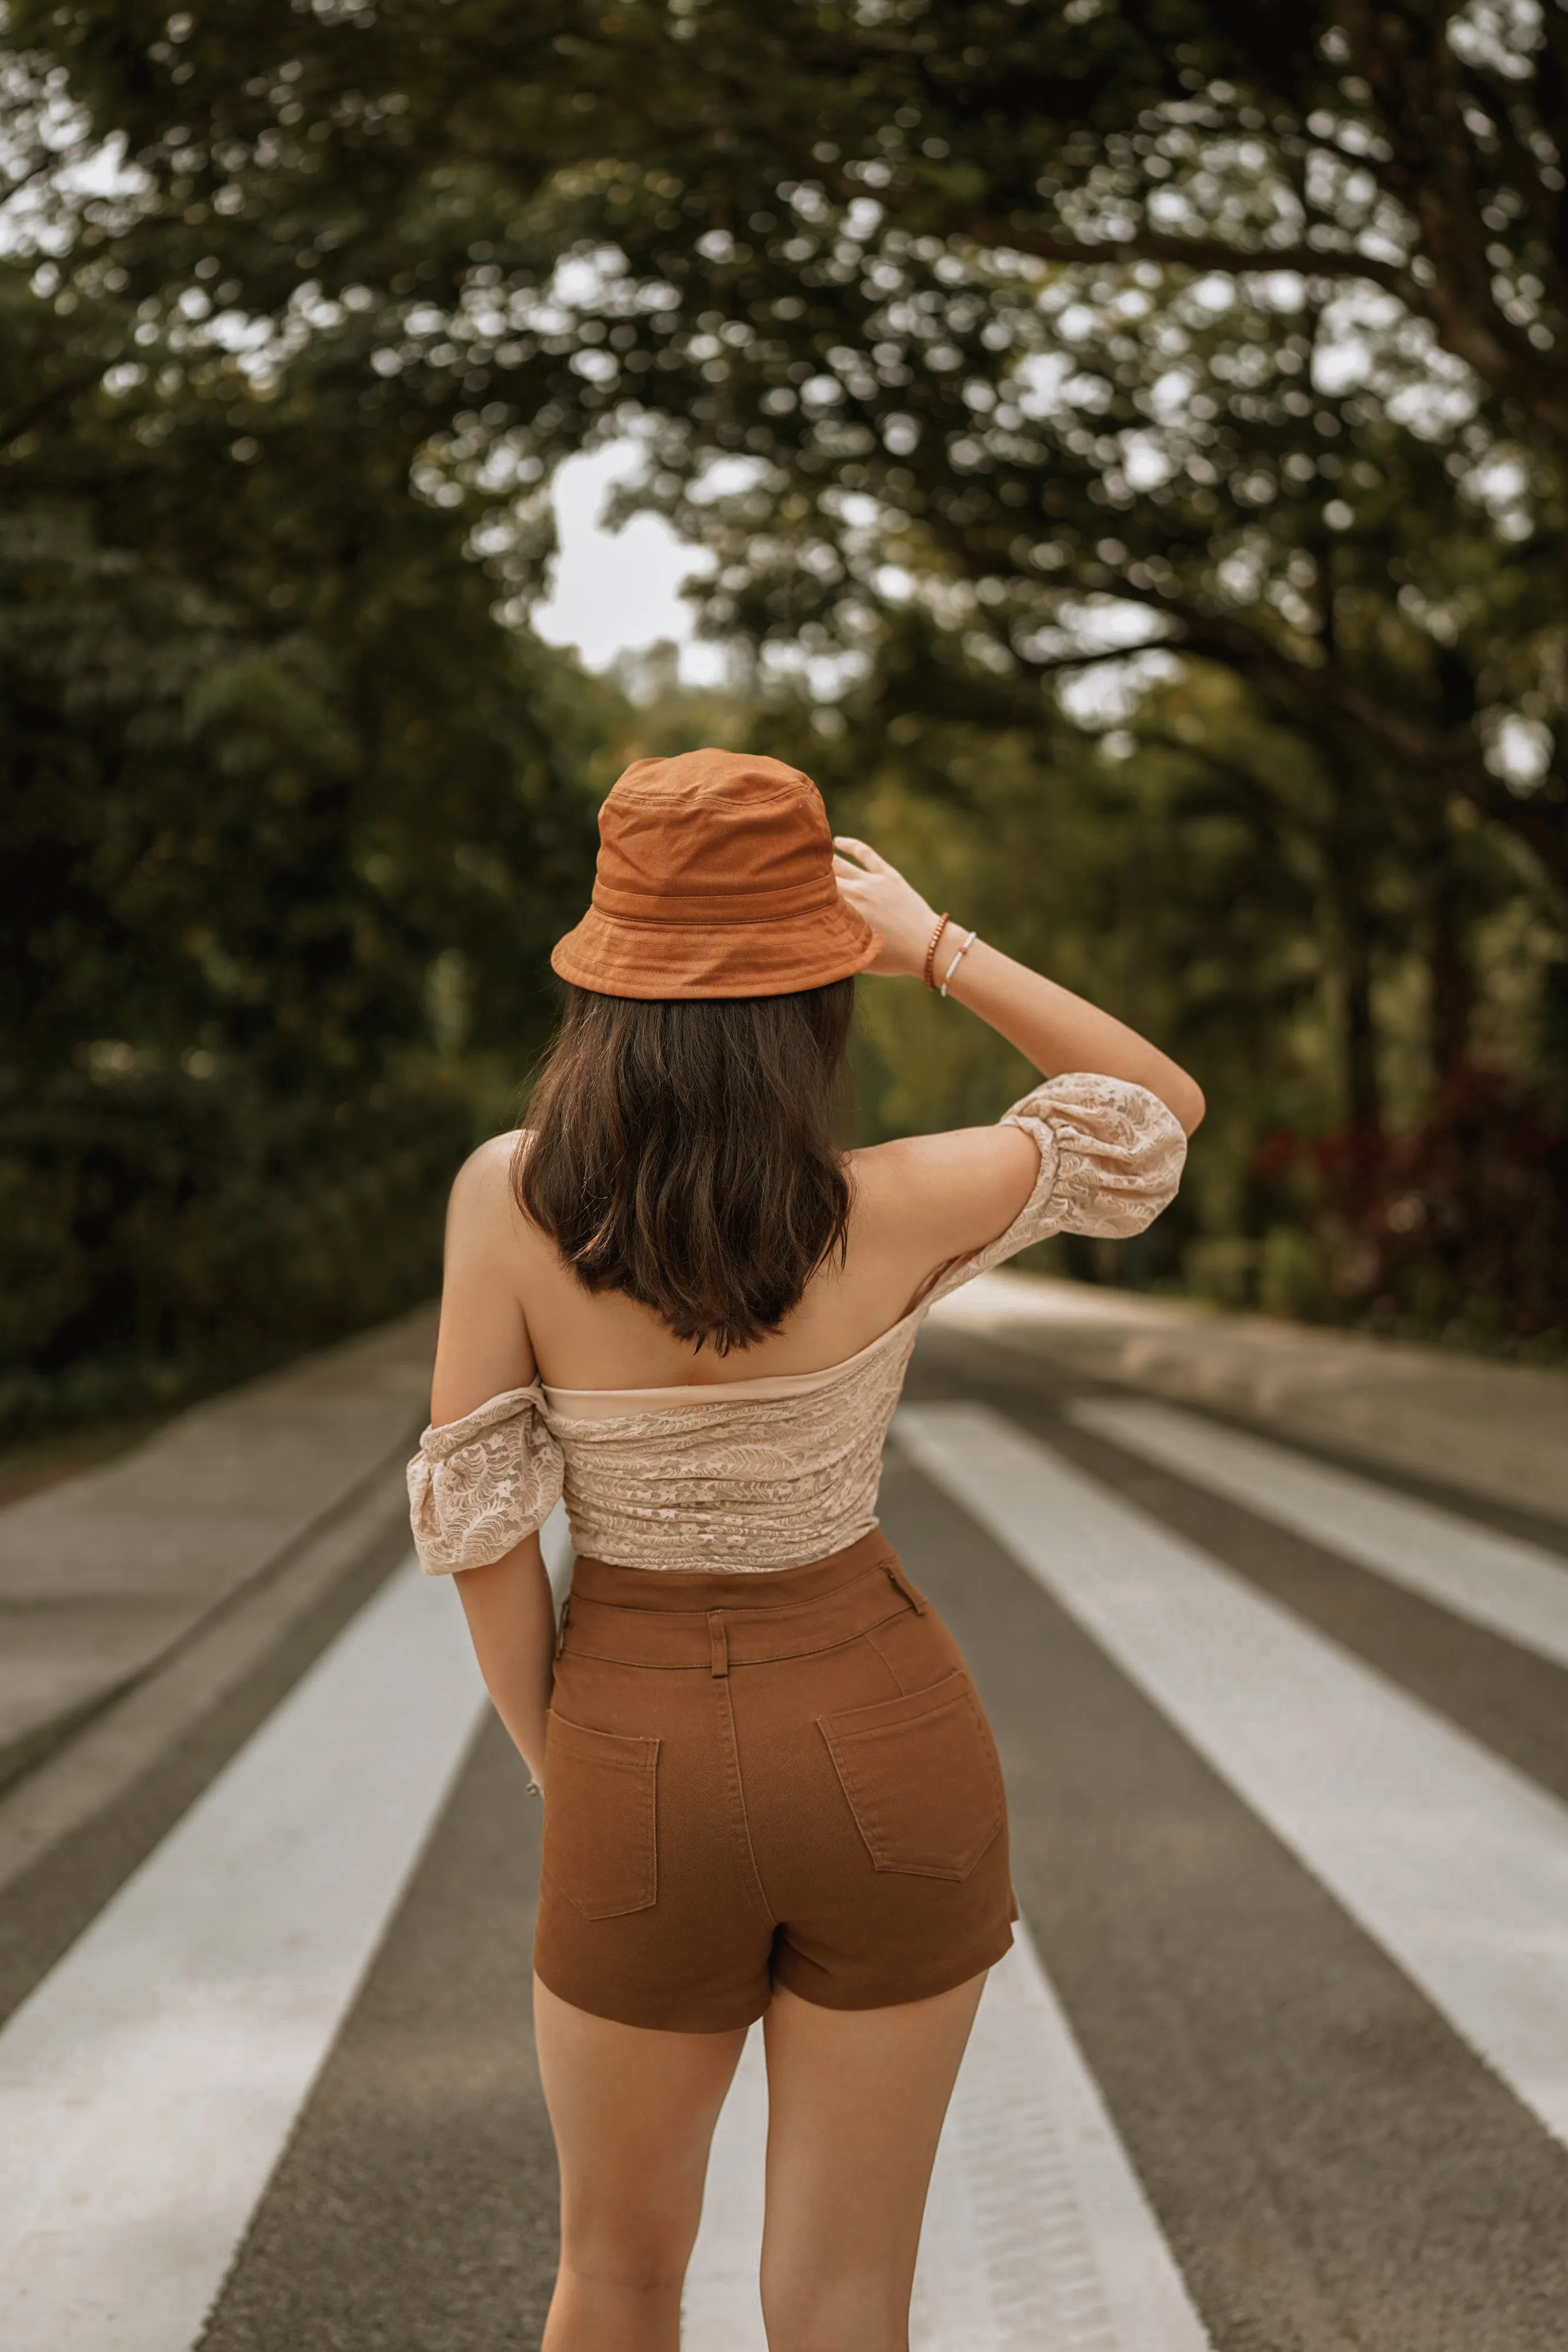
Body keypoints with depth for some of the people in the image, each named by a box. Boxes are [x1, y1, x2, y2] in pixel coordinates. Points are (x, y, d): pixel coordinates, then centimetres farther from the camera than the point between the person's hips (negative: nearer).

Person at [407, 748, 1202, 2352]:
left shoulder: (507, 1195, -15)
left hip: (648, 1770, 1)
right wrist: (934, 949, -6)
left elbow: (479, 1519, -10)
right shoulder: (895, 1212, -15)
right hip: (885, 1753, 0)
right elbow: (1161, 1112, 1)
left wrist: (564, 1777, 4)